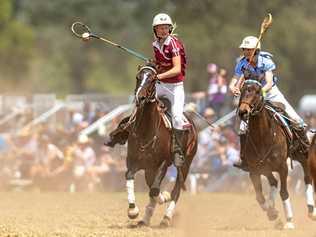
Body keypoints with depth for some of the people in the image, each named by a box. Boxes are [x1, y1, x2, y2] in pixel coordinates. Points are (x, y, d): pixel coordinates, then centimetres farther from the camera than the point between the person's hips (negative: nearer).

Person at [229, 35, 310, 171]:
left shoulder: (266, 61, -22)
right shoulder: (241, 64, -14)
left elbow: (269, 84, -29)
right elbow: (233, 83, -14)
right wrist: (234, 89, -38)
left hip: (271, 93, -2)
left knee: (296, 120, -8)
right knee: (244, 128, -14)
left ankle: (307, 150, 11)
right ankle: (244, 160, -2)